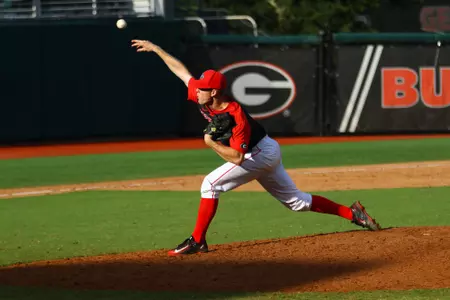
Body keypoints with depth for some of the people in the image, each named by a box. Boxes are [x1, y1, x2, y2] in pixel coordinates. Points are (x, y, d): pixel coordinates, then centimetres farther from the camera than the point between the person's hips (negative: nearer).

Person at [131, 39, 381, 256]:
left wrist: (210, 142, -29)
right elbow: (181, 70, 1)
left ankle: (197, 242, -14)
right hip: (266, 152, 9)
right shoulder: (205, 100, -9)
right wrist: (155, 49, 0)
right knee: (296, 200, 14)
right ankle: (352, 213, 17)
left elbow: (236, 157, -35)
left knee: (211, 184, -17)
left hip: (260, 154, -9)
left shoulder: (235, 116, -32)